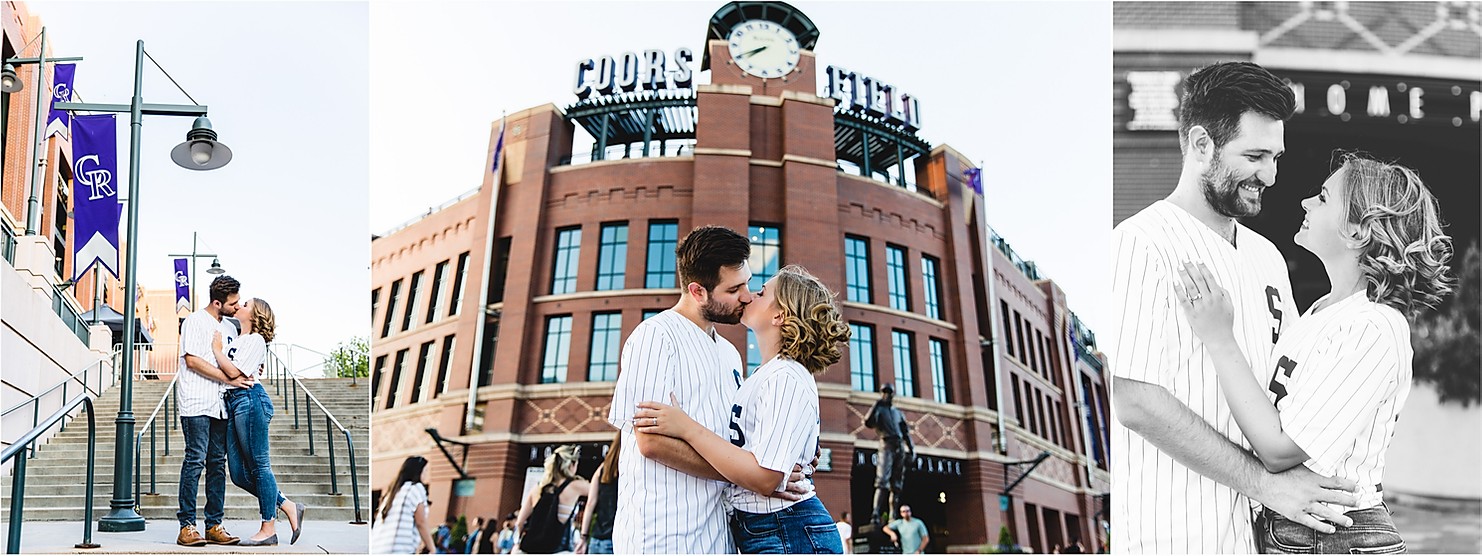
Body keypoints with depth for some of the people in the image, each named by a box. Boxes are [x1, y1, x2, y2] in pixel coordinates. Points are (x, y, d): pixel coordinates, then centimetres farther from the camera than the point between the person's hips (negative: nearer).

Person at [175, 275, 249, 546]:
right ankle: (187, 526, -6)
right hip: (196, 403, -7)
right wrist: (229, 378, -13)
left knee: (217, 463, 5)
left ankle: (214, 526, 7)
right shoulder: (195, 322, -3)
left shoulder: (230, 328, 18)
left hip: (220, 405, 7)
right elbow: (192, 360, -11)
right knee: (195, 460, -9)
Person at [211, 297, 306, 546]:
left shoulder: (256, 339, -3)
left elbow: (235, 372, -14)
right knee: (239, 473, 5)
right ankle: (289, 507, 15)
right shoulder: (237, 340, 23)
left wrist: (217, 350, -3)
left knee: (259, 465, -5)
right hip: (233, 403, 9)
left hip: (250, 400, -9)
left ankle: (269, 530, 0)